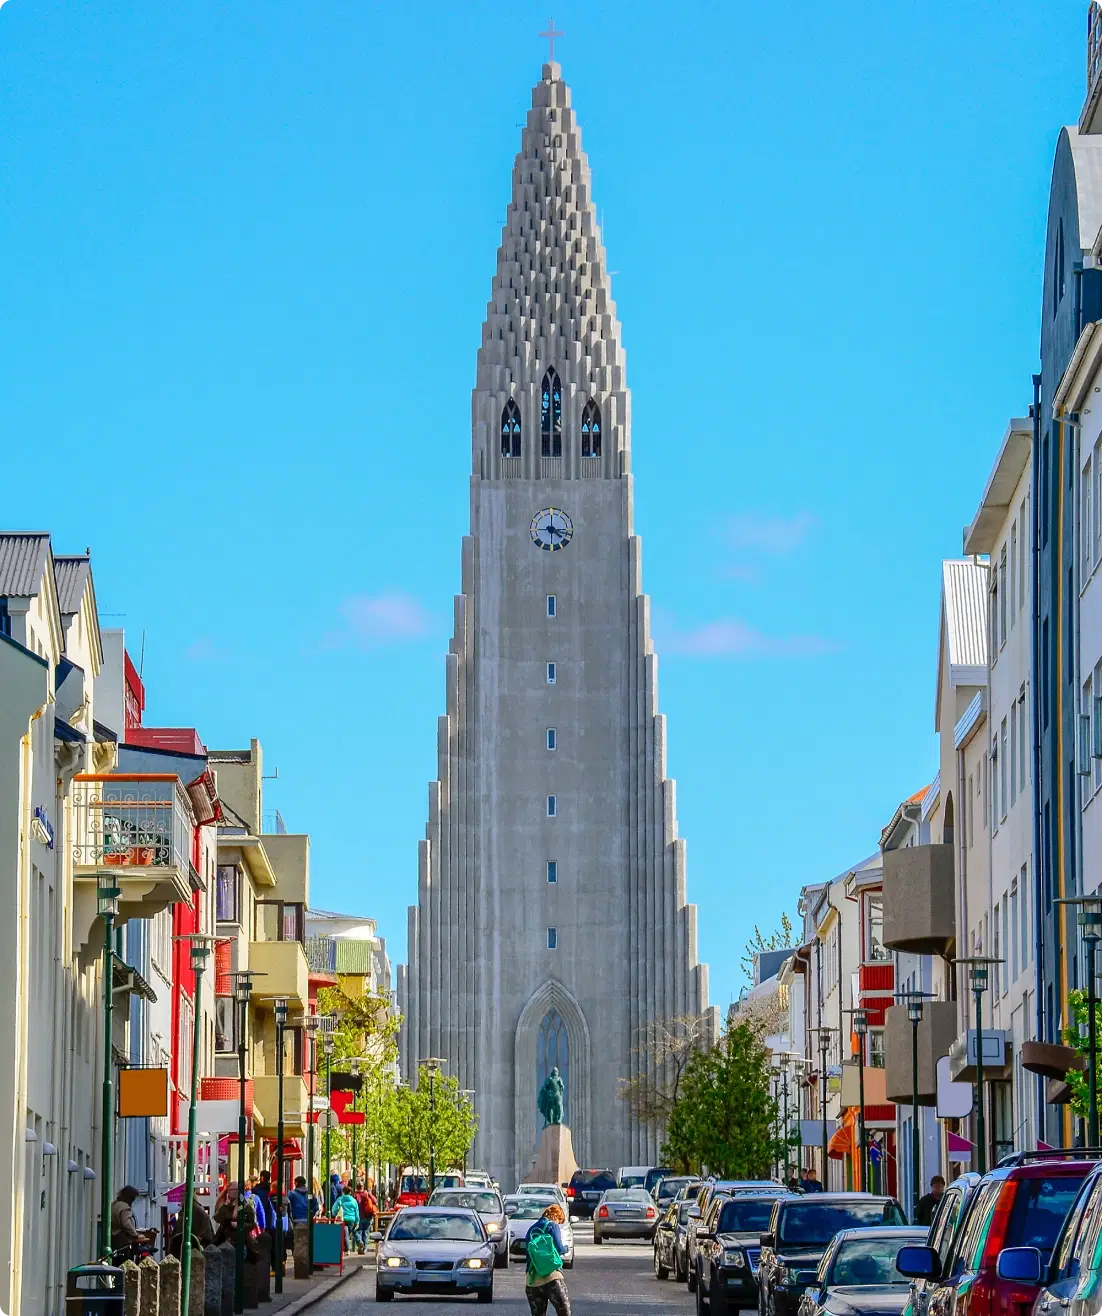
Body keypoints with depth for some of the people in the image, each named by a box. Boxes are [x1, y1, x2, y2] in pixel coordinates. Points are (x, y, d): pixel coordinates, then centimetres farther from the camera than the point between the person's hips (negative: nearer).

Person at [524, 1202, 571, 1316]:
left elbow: (527, 1252, 18)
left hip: (531, 1280, 6)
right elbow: (559, 1249, -3)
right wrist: (565, 1249, 18)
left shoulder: (532, 1229, 19)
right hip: (551, 1277, -6)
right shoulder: (552, 1226, 2)